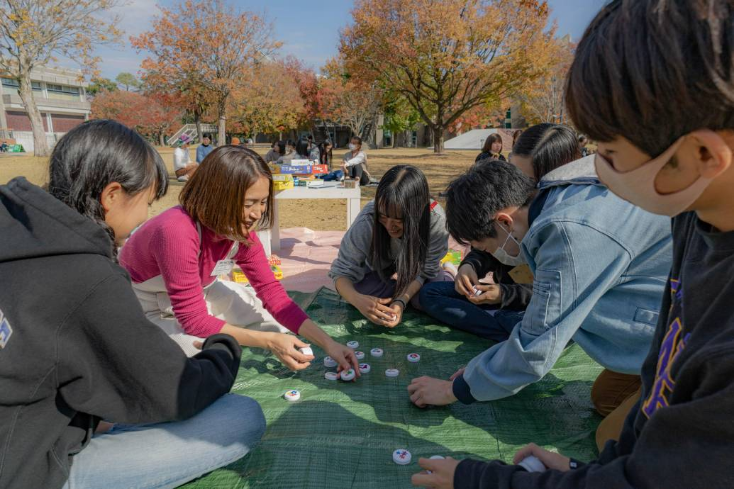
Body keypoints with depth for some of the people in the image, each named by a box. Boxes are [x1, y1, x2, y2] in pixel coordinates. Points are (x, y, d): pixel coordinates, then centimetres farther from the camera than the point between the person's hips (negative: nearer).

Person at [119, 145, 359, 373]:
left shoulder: (241, 231, -15)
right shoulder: (177, 232, -37)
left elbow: (272, 293, -13)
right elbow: (194, 319, -35)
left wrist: (328, 343, -21)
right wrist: (269, 340, -37)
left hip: (199, 294, 6)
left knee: (277, 321, 3)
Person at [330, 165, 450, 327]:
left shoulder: (435, 219, -36)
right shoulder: (367, 221, -37)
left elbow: (423, 270, -23)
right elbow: (342, 271, -30)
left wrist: (401, 301, -40)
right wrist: (357, 299, -52)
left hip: (415, 268, 0)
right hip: (380, 268, 0)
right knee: (361, 294, -28)